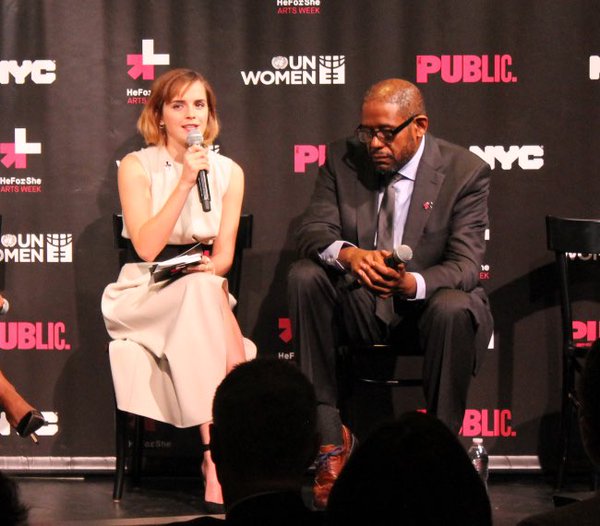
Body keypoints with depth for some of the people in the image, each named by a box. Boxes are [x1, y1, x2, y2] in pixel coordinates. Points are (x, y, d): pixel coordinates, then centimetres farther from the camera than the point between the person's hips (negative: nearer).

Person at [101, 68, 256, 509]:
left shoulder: (228, 172, 10)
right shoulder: (137, 167, 0)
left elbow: (224, 254, 8)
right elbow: (146, 248, -12)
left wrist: (212, 266, -17)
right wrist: (185, 182, -16)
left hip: (204, 291, 3)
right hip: (144, 295, -3)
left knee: (206, 286, -35)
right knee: (202, 291, -36)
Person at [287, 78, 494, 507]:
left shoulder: (465, 171, -10)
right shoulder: (343, 159, 0)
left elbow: (465, 266, -17)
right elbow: (313, 231, -8)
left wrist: (412, 284, -40)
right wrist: (348, 254, -34)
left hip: (428, 303, -3)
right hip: (360, 306, 3)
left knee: (454, 309, -37)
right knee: (304, 276, -25)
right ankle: (331, 438, -25)